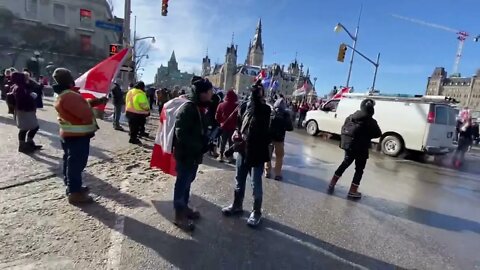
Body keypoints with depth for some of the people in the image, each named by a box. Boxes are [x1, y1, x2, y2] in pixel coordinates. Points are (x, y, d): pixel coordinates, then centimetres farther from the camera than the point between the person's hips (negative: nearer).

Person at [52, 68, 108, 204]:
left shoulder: (64, 95, 11)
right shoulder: (70, 96, -24)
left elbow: (81, 104, 15)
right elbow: (86, 113, -29)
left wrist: (98, 101, 2)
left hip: (69, 134, 11)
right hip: (78, 135, -11)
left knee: (70, 161, 19)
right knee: (77, 163, -5)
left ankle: (72, 186, 33)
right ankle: (75, 193, 2)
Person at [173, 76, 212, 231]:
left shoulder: (200, 107, 8)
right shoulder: (188, 108, -20)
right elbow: (181, 133, -24)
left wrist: (204, 145, 1)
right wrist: (197, 147, -21)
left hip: (195, 153, 9)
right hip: (185, 154, -9)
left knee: (188, 181, 21)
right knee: (182, 182, 4)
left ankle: (184, 207, 39)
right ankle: (179, 215, 20)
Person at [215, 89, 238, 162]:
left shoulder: (221, 105, -6)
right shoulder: (236, 106, -14)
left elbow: (217, 117, -1)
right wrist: (236, 124, 9)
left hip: (224, 126, 2)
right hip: (233, 127, -2)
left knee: (222, 142, 13)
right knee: (231, 142, 10)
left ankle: (221, 156, 14)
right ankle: (230, 157, 13)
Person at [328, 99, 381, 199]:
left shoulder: (351, 117, 2)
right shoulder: (370, 121, -13)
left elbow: (343, 128, 7)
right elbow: (378, 134, -4)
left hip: (348, 145, 5)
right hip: (361, 148, -5)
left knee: (345, 163, 22)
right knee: (359, 169, 9)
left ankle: (332, 183, 24)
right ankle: (353, 191, 10)